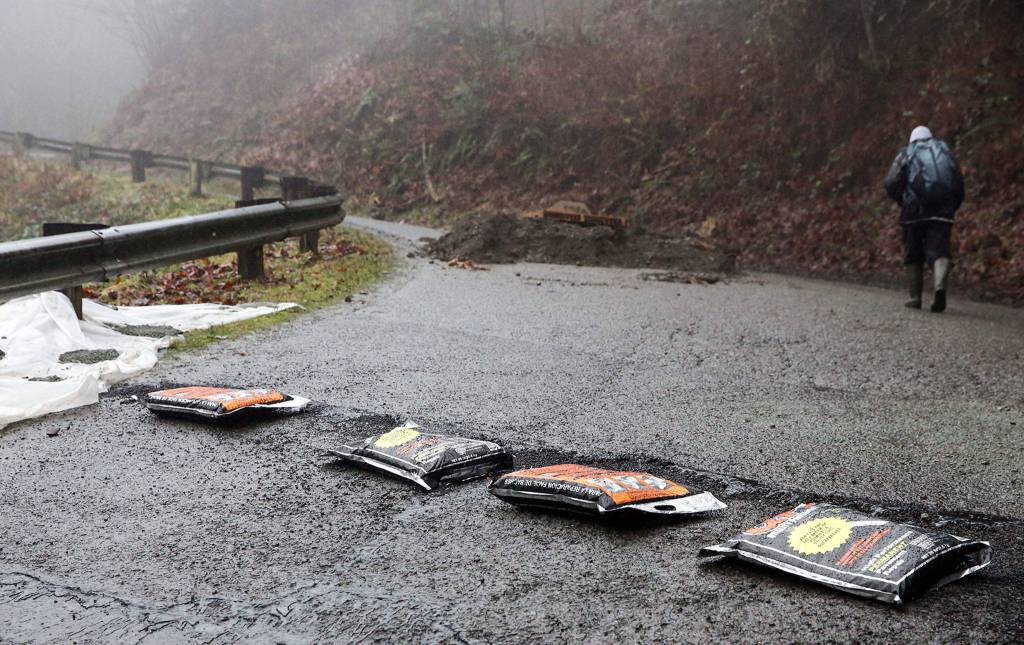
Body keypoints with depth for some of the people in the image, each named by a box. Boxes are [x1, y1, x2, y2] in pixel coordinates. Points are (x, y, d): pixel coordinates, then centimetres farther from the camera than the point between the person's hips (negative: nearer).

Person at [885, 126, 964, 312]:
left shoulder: (906, 155, 10)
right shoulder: (946, 153, 18)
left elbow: (891, 184, -3)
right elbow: (959, 186, 14)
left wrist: (903, 202, 12)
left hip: (915, 213, -1)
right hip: (942, 213, 1)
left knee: (913, 257, 10)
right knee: (939, 251, -6)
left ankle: (915, 297, 12)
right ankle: (940, 285, -32)